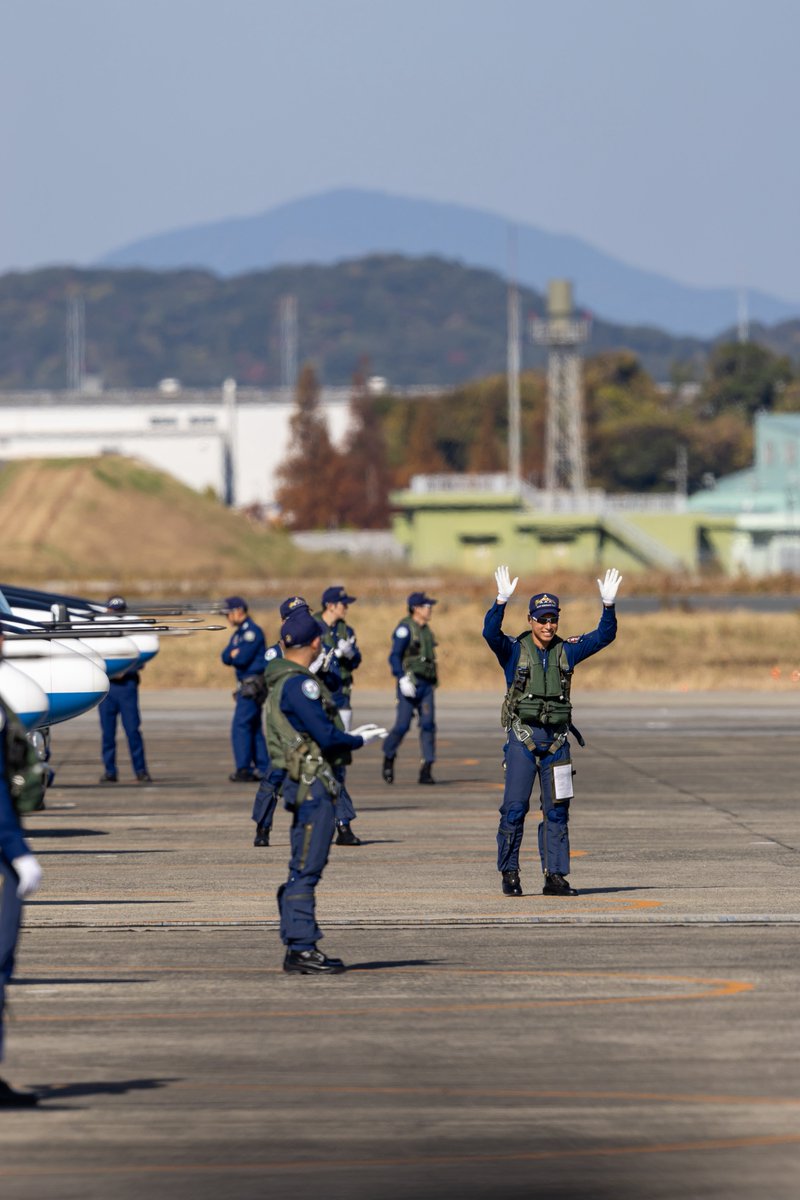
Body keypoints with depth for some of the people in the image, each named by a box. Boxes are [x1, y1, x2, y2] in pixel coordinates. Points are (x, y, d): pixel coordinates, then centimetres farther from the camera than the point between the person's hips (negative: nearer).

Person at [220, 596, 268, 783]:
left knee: (240, 726, -11)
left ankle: (243, 770, -12)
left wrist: (233, 656, 1)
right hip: (246, 685, 10)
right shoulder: (238, 633, 18)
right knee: (254, 728, 11)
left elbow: (242, 659, -20)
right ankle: (263, 769, 13)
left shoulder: (252, 631, -12)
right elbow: (226, 657, 11)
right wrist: (235, 654, -9)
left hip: (253, 685, -10)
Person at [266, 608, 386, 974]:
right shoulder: (299, 684, -16)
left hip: (306, 785, 10)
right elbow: (327, 736, -19)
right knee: (306, 868, -8)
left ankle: (298, 947, 16)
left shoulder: (281, 682, 16)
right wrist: (359, 741, -1)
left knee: (304, 870, 13)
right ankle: (301, 948, -8)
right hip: (312, 785, -10)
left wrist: (349, 736, 17)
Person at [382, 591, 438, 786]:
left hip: (426, 684, 7)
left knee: (428, 724, -5)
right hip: (410, 684, -7)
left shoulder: (426, 629, 16)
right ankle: (388, 758, 20)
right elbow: (394, 656, -14)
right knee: (402, 725, -6)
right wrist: (402, 678, -24)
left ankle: (426, 770, -6)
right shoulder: (405, 628, -8)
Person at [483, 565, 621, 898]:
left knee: (557, 811, 5)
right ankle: (509, 874, 2)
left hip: (557, 740, 4)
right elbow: (490, 632, -20)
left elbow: (603, 636, 3)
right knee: (515, 807, -7)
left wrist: (608, 605, -14)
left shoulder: (566, 651, 7)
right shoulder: (514, 651, -2)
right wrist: (502, 601, -35)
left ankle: (555, 876, 9)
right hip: (522, 736, -3)